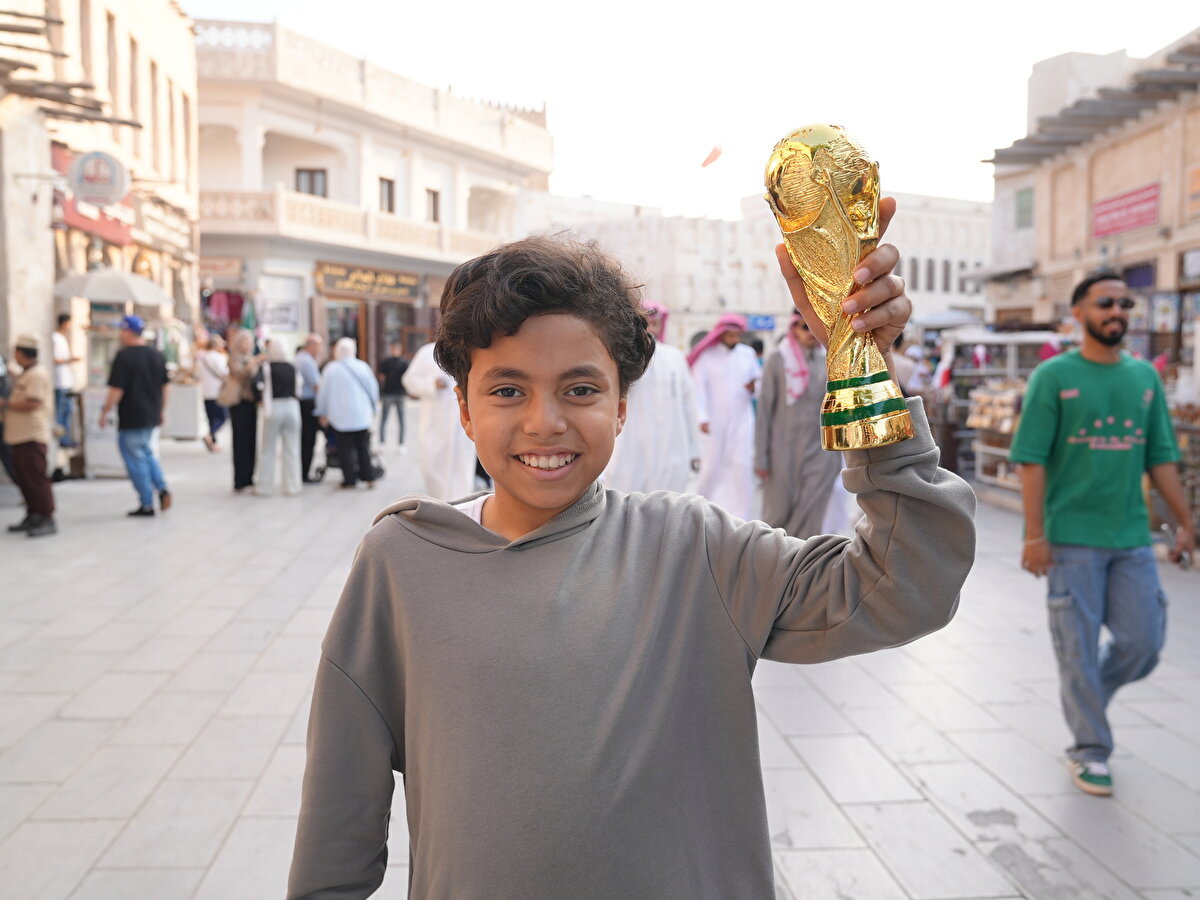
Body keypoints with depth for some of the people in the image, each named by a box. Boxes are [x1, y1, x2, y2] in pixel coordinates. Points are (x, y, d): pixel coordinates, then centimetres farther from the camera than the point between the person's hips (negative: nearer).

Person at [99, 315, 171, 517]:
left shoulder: (124, 356, -14)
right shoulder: (157, 355, 7)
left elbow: (116, 390, -17)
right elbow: (164, 387, 13)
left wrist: (104, 412, -6)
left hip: (131, 419, -7)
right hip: (151, 417, 7)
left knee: (135, 459, 3)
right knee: (147, 453, 23)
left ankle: (147, 504, 5)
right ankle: (162, 489, 5)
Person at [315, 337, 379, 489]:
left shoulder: (331, 369, -7)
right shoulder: (363, 366, 1)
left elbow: (324, 393, -1)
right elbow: (373, 389, 9)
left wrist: (322, 414, 11)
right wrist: (373, 409, 23)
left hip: (341, 417, -3)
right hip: (363, 415, 3)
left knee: (346, 449, 3)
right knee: (364, 448, 10)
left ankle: (350, 479, 5)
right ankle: (369, 477, 10)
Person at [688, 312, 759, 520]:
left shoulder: (748, 354, 8)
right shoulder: (706, 356, -4)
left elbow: (759, 381, 16)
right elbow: (698, 388, -9)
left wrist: (754, 388, -8)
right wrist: (702, 417, -20)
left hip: (742, 419, 3)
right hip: (714, 422, -2)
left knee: (742, 465, -6)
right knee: (711, 466, 3)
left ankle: (740, 514, 1)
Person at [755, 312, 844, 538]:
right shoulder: (777, 359, -2)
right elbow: (765, 410, -2)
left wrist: (839, 455, 11)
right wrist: (761, 457, -5)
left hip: (820, 452, 2)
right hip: (784, 451, -2)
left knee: (811, 515, -4)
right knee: (779, 513, 7)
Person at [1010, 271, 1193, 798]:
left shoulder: (1145, 377, 10)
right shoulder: (1054, 376, -5)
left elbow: (1161, 457, 14)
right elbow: (1032, 459, -9)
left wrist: (1185, 522, 11)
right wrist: (1034, 533, -14)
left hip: (1132, 538, 5)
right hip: (1072, 539, -5)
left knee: (1143, 644, 6)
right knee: (1079, 648, 3)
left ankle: (1083, 698, 34)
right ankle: (1089, 752, 19)